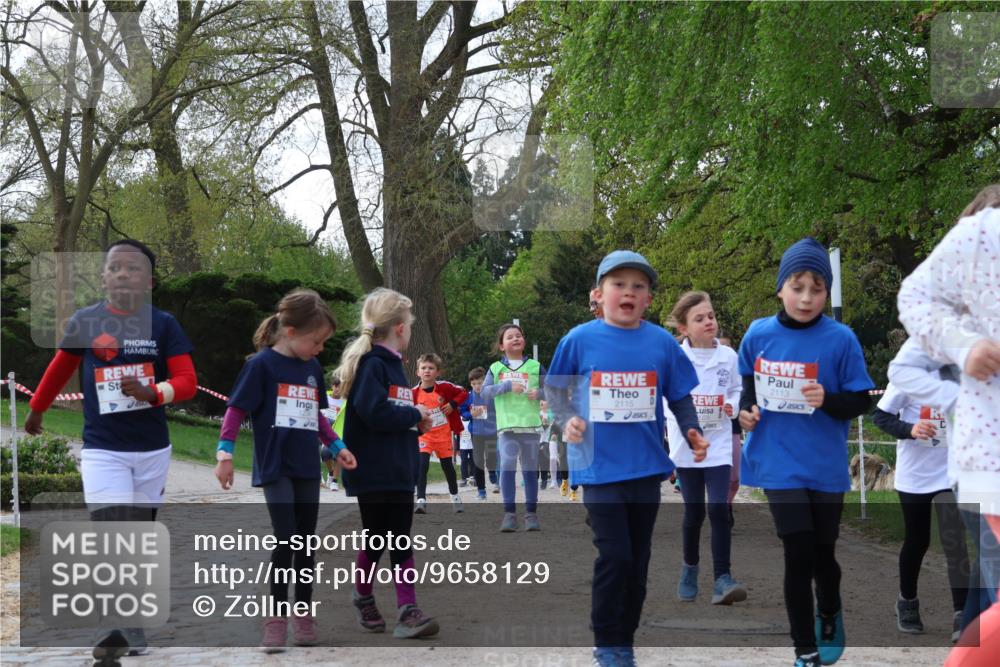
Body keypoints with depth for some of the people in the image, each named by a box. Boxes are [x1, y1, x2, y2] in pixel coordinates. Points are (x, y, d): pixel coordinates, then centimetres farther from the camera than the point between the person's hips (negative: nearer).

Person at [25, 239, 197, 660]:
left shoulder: (164, 325, -4)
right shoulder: (84, 322, -2)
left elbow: (188, 382, -8)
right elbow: (61, 368, 14)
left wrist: (151, 392, -27)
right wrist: (36, 410, 27)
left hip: (153, 450, 1)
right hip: (102, 449, -1)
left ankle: (131, 625, 21)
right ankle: (115, 626, -14)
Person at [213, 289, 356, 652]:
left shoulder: (313, 368, 9)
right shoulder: (261, 364, -10)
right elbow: (236, 410, -10)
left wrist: (337, 446, 15)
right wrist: (225, 452, -16)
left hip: (307, 469, 6)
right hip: (275, 468, -6)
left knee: (306, 542, 10)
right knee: (285, 540, -11)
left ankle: (303, 615, 20)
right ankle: (277, 618, -1)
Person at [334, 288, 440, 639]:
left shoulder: (392, 364, 14)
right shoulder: (371, 364, -14)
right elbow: (374, 411, -26)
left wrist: (418, 422, -2)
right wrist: (415, 415, -14)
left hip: (399, 470, 8)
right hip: (372, 472, -8)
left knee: (401, 543, 3)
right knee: (376, 541, 6)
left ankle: (407, 611, 0)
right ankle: (363, 596, 29)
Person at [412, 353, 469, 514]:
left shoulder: (444, 387, -11)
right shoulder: (414, 393, -9)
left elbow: (464, 393, -1)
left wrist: (453, 404, -13)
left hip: (444, 434, 0)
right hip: (425, 435, 0)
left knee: (447, 466, 14)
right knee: (422, 465, -17)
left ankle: (455, 497, 35)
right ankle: (421, 500, -16)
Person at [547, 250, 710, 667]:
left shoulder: (662, 343, 0)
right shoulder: (579, 340, -5)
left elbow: (680, 398, 6)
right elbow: (557, 392, 5)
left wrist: (692, 433, -10)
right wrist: (568, 420, -13)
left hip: (646, 467, 3)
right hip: (599, 467, -3)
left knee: (638, 558, 11)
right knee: (614, 555, -7)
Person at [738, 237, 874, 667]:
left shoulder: (841, 339, -10)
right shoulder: (758, 334, -4)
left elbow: (861, 402, -6)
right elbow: (748, 384, 13)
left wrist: (828, 400, -24)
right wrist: (747, 410, -6)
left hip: (825, 465, 0)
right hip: (779, 462, 0)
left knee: (823, 552, 15)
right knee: (799, 554, -5)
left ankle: (830, 616, 46)